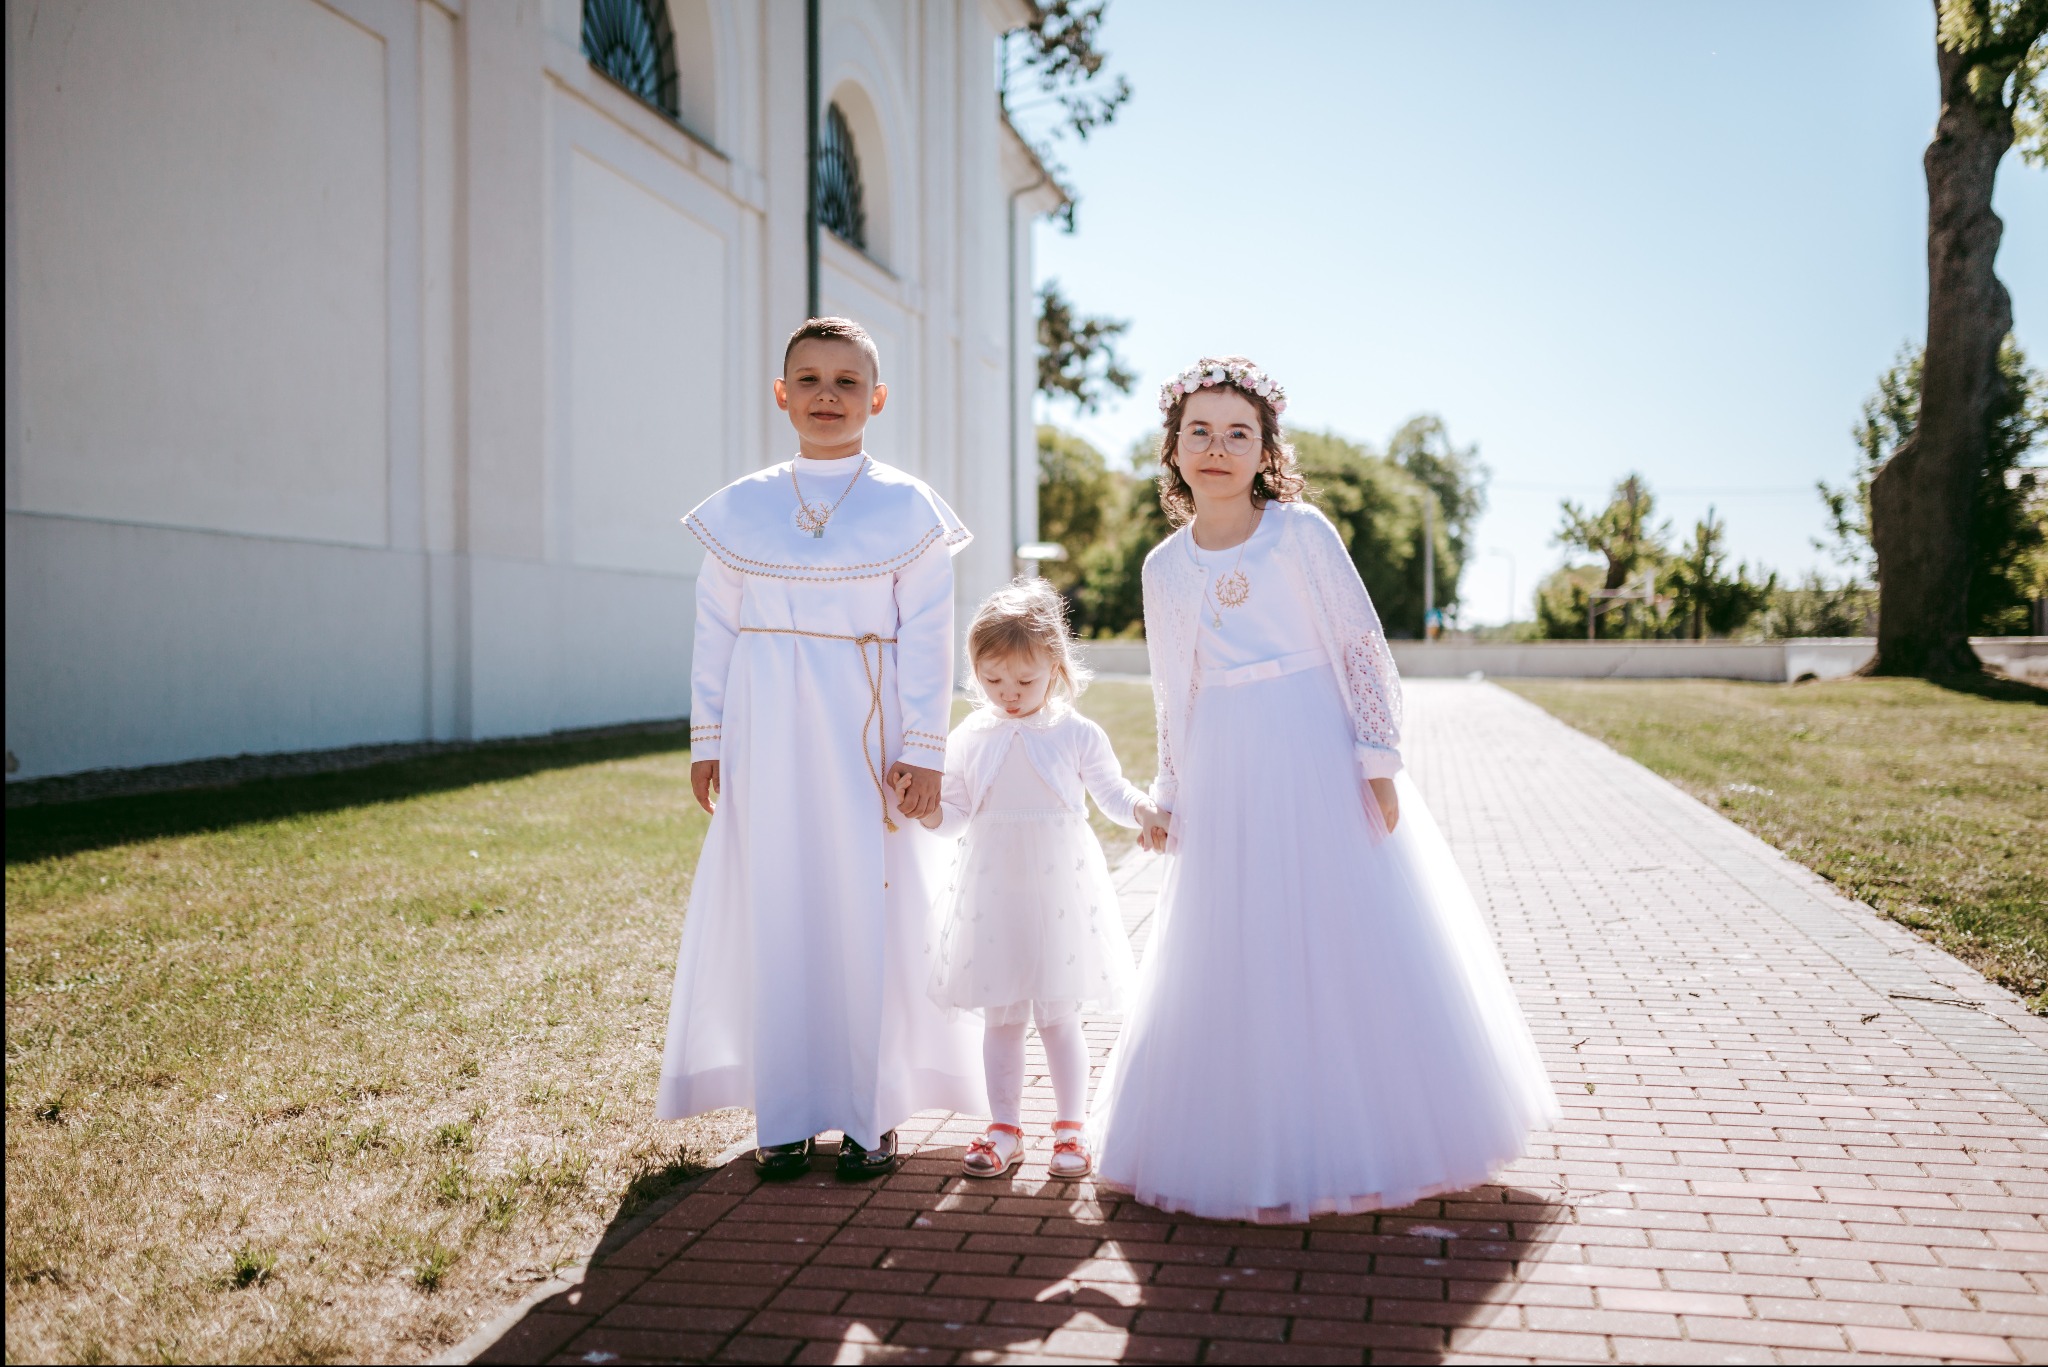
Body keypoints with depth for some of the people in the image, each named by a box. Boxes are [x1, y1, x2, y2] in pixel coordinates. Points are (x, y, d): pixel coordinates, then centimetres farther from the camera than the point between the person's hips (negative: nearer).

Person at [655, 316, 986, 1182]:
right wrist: (707, 740, 6)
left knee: (870, 913, 1)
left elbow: (926, 639, -1)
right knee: (770, 910, 4)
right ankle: (783, 1115, 18)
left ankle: (870, 1114, 17)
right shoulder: (739, 509, 6)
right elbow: (714, 632, 9)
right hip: (768, 740, 2)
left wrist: (923, 751, -6)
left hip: (864, 736, -2)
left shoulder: (907, 507, 0)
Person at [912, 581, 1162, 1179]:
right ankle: (1005, 1129, 23)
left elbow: (1113, 794, 5)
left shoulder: (1077, 735, -3)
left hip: (1059, 891, -2)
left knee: (1058, 1015, 5)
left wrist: (1147, 811, -14)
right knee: (1001, 1018, 9)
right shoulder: (971, 738, 2)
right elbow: (952, 814, 7)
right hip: (993, 893, 2)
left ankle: (1071, 1127, 21)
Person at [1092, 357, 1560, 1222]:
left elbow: (1362, 647, -4)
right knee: (1234, 965, 7)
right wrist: (1168, 797, 12)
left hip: (1319, 764, -3)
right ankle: (1256, 1150, 23)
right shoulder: (1165, 567, 5)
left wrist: (1378, 761, -10)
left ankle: (1363, 1141, 20)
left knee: (1349, 946, 2)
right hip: (1226, 781, 3)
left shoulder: (1301, 532, -4)